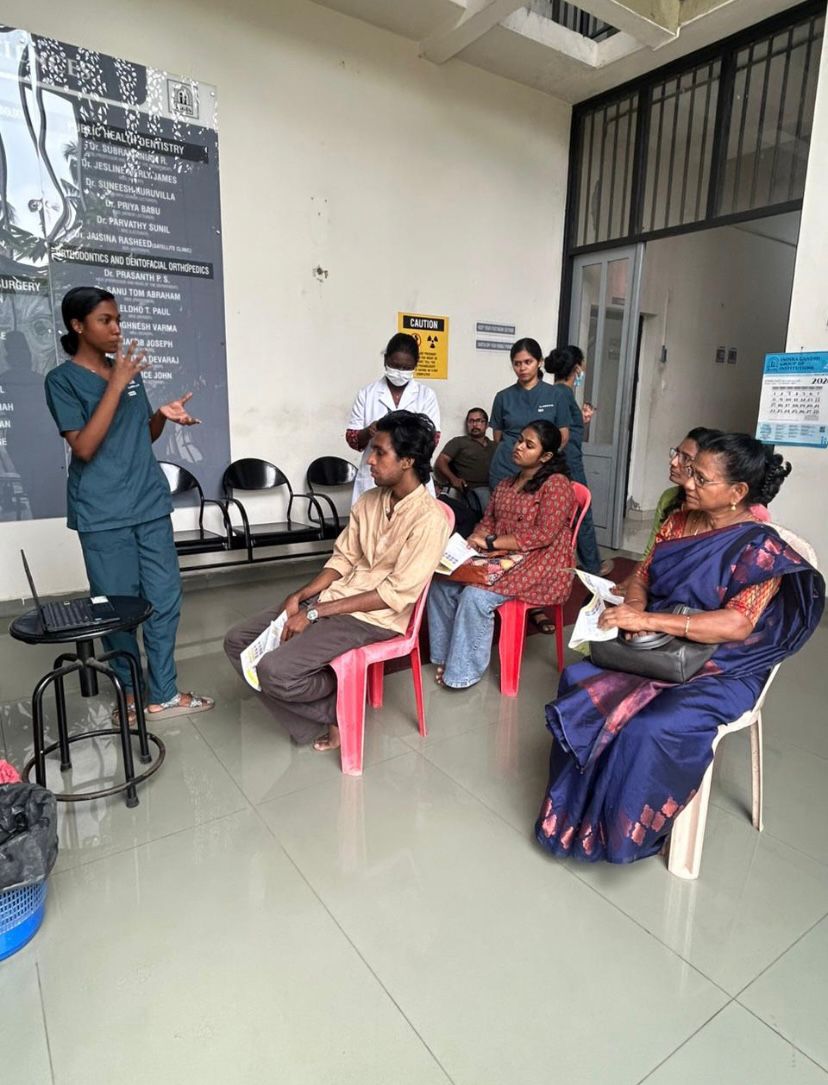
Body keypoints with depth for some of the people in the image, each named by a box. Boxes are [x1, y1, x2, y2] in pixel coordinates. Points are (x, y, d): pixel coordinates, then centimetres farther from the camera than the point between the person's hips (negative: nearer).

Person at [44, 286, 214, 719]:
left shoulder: (129, 370, 11)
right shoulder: (62, 379, -5)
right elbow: (84, 447, -16)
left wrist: (163, 414, -3)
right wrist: (116, 385, -17)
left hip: (149, 502, 5)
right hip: (103, 513, -5)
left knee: (165, 597, 5)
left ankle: (163, 693, 17)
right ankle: (131, 691, 23)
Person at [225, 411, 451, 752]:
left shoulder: (429, 519, -17)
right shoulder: (369, 500, 6)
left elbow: (396, 594, -20)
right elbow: (342, 559, 11)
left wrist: (314, 613, -19)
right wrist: (300, 596, -7)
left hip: (374, 618, -8)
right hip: (334, 597, 8)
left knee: (275, 670, -24)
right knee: (238, 641, 1)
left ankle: (341, 705, 7)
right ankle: (323, 714, 6)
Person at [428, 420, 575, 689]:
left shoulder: (556, 484, -9)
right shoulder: (504, 485, 17)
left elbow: (544, 534, -19)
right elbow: (487, 522, 15)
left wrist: (491, 543, -20)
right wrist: (476, 541, -10)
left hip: (540, 566, -8)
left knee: (475, 595, -29)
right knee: (441, 583, -13)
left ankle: (465, 671, -11)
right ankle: (446, 655, 1)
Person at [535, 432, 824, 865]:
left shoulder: (761, 549, -14)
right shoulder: (679, 521, 5)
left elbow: (736, 625, -25)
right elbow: (643, 575, 11)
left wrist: (648, 620, -30)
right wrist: (633, 608, -13)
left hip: (720, 671, -6)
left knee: (649, 728, -31)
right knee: (578, 681, -18)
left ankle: (628, 829, -2)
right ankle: (573, 811, -3)